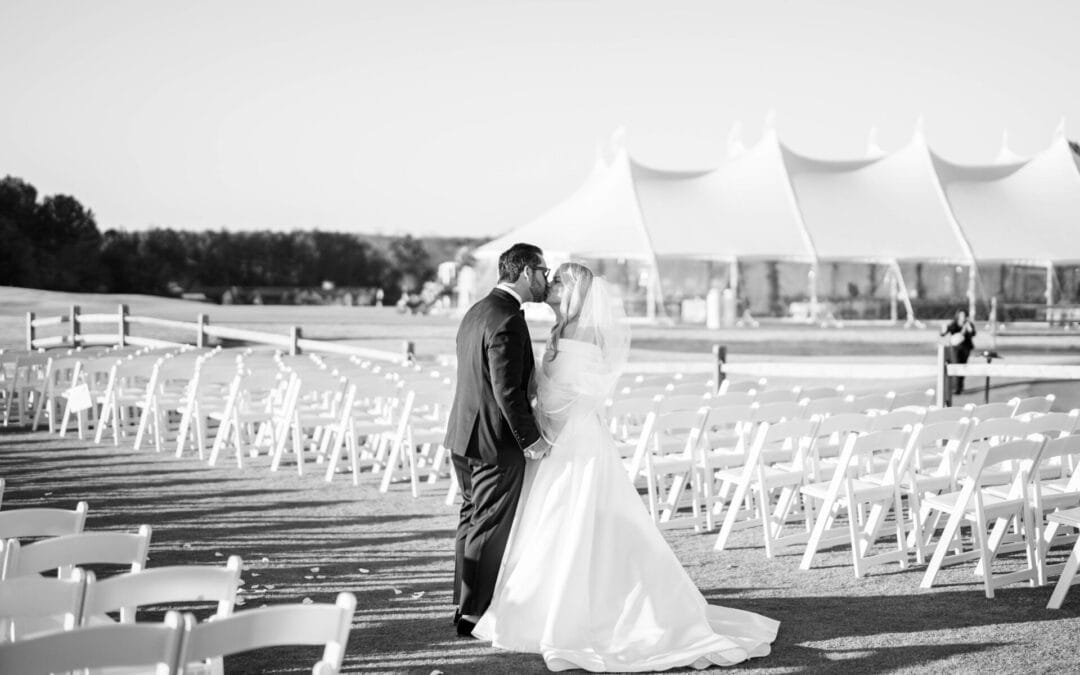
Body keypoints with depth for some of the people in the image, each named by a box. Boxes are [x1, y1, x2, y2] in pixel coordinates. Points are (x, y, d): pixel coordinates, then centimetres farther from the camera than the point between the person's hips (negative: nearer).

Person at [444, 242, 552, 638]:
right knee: (491, 528, 0)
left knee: (472, 521, 18)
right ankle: (475, 615, 8)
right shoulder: (508, 320, -20)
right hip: (496, 442, -10)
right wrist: (530, 439, -16)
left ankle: (465, 607, 28)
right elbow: (507, 390, -24)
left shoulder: (477, 312, 11)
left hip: (464, 435, 10)